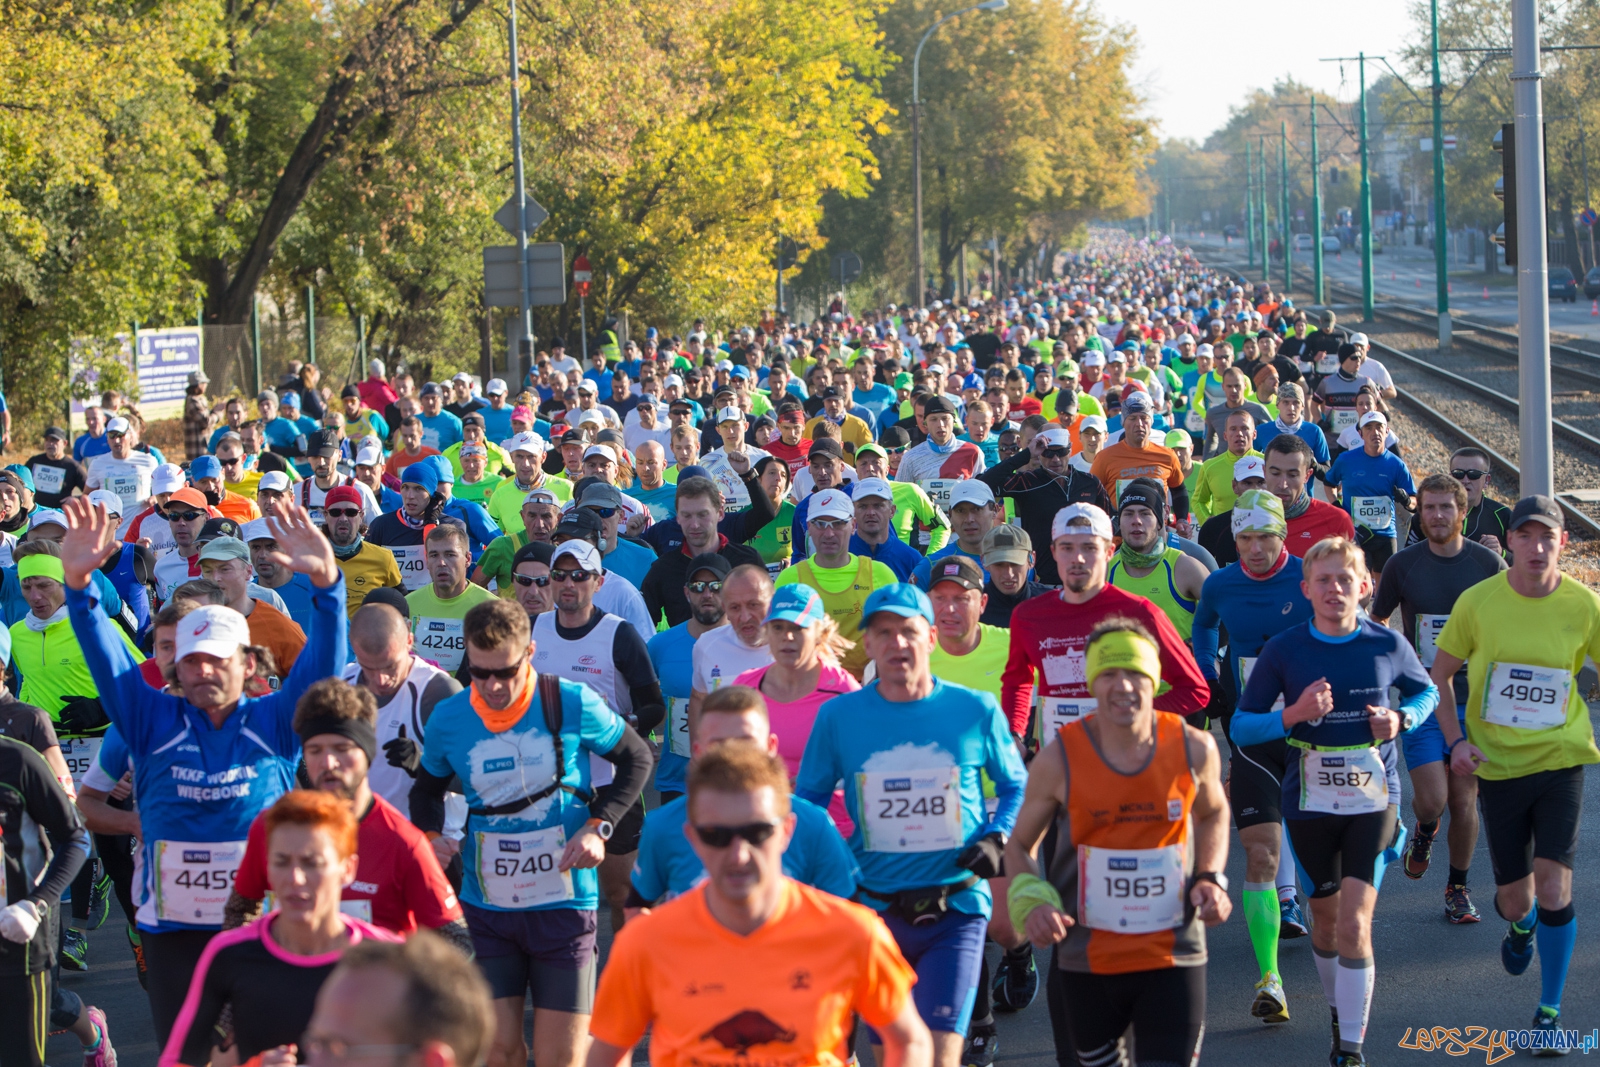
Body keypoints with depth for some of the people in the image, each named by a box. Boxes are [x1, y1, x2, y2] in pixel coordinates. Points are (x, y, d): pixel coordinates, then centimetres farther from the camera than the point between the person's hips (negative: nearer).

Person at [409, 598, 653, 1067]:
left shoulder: (571, 704, -9)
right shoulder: (448, 719, -1)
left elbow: (637, 759, 5)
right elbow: (427, 788, 19)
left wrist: (598, 827, -8)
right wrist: (430, 835, -2)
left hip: (564, 905, -2)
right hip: (486, 908, 2)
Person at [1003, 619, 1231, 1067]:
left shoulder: (1194, 749, -6)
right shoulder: (1059, 759, -10)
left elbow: (1213, 814, 17)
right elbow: (1020, 845, 4)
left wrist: (1212, 879, 0)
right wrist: (1030, 903, -15)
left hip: (1173, 959, 0)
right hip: (1084, 963, 0)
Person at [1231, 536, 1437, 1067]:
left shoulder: (1389, 645, -6)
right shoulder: (1283, 650, -7)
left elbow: (1426, 691, 14)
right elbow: (1241, 727, -4)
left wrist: (1401, 719, -8)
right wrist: (1292, 715, -22)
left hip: (1373, 800, -1)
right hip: (1309, 802, 2)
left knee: (1355, 924, -13)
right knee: (1325, 918, 16)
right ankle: (1340, 1015, 41)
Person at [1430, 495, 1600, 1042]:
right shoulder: (1477, 601, -8)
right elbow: (1440, 674, 4)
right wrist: (1455, 740, -8)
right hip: (1497, 765, 1)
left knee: (1553, 887, -12)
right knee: (1515, 898, 9)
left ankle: (1549, 1010, 4)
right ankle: (1520, 922, 49)